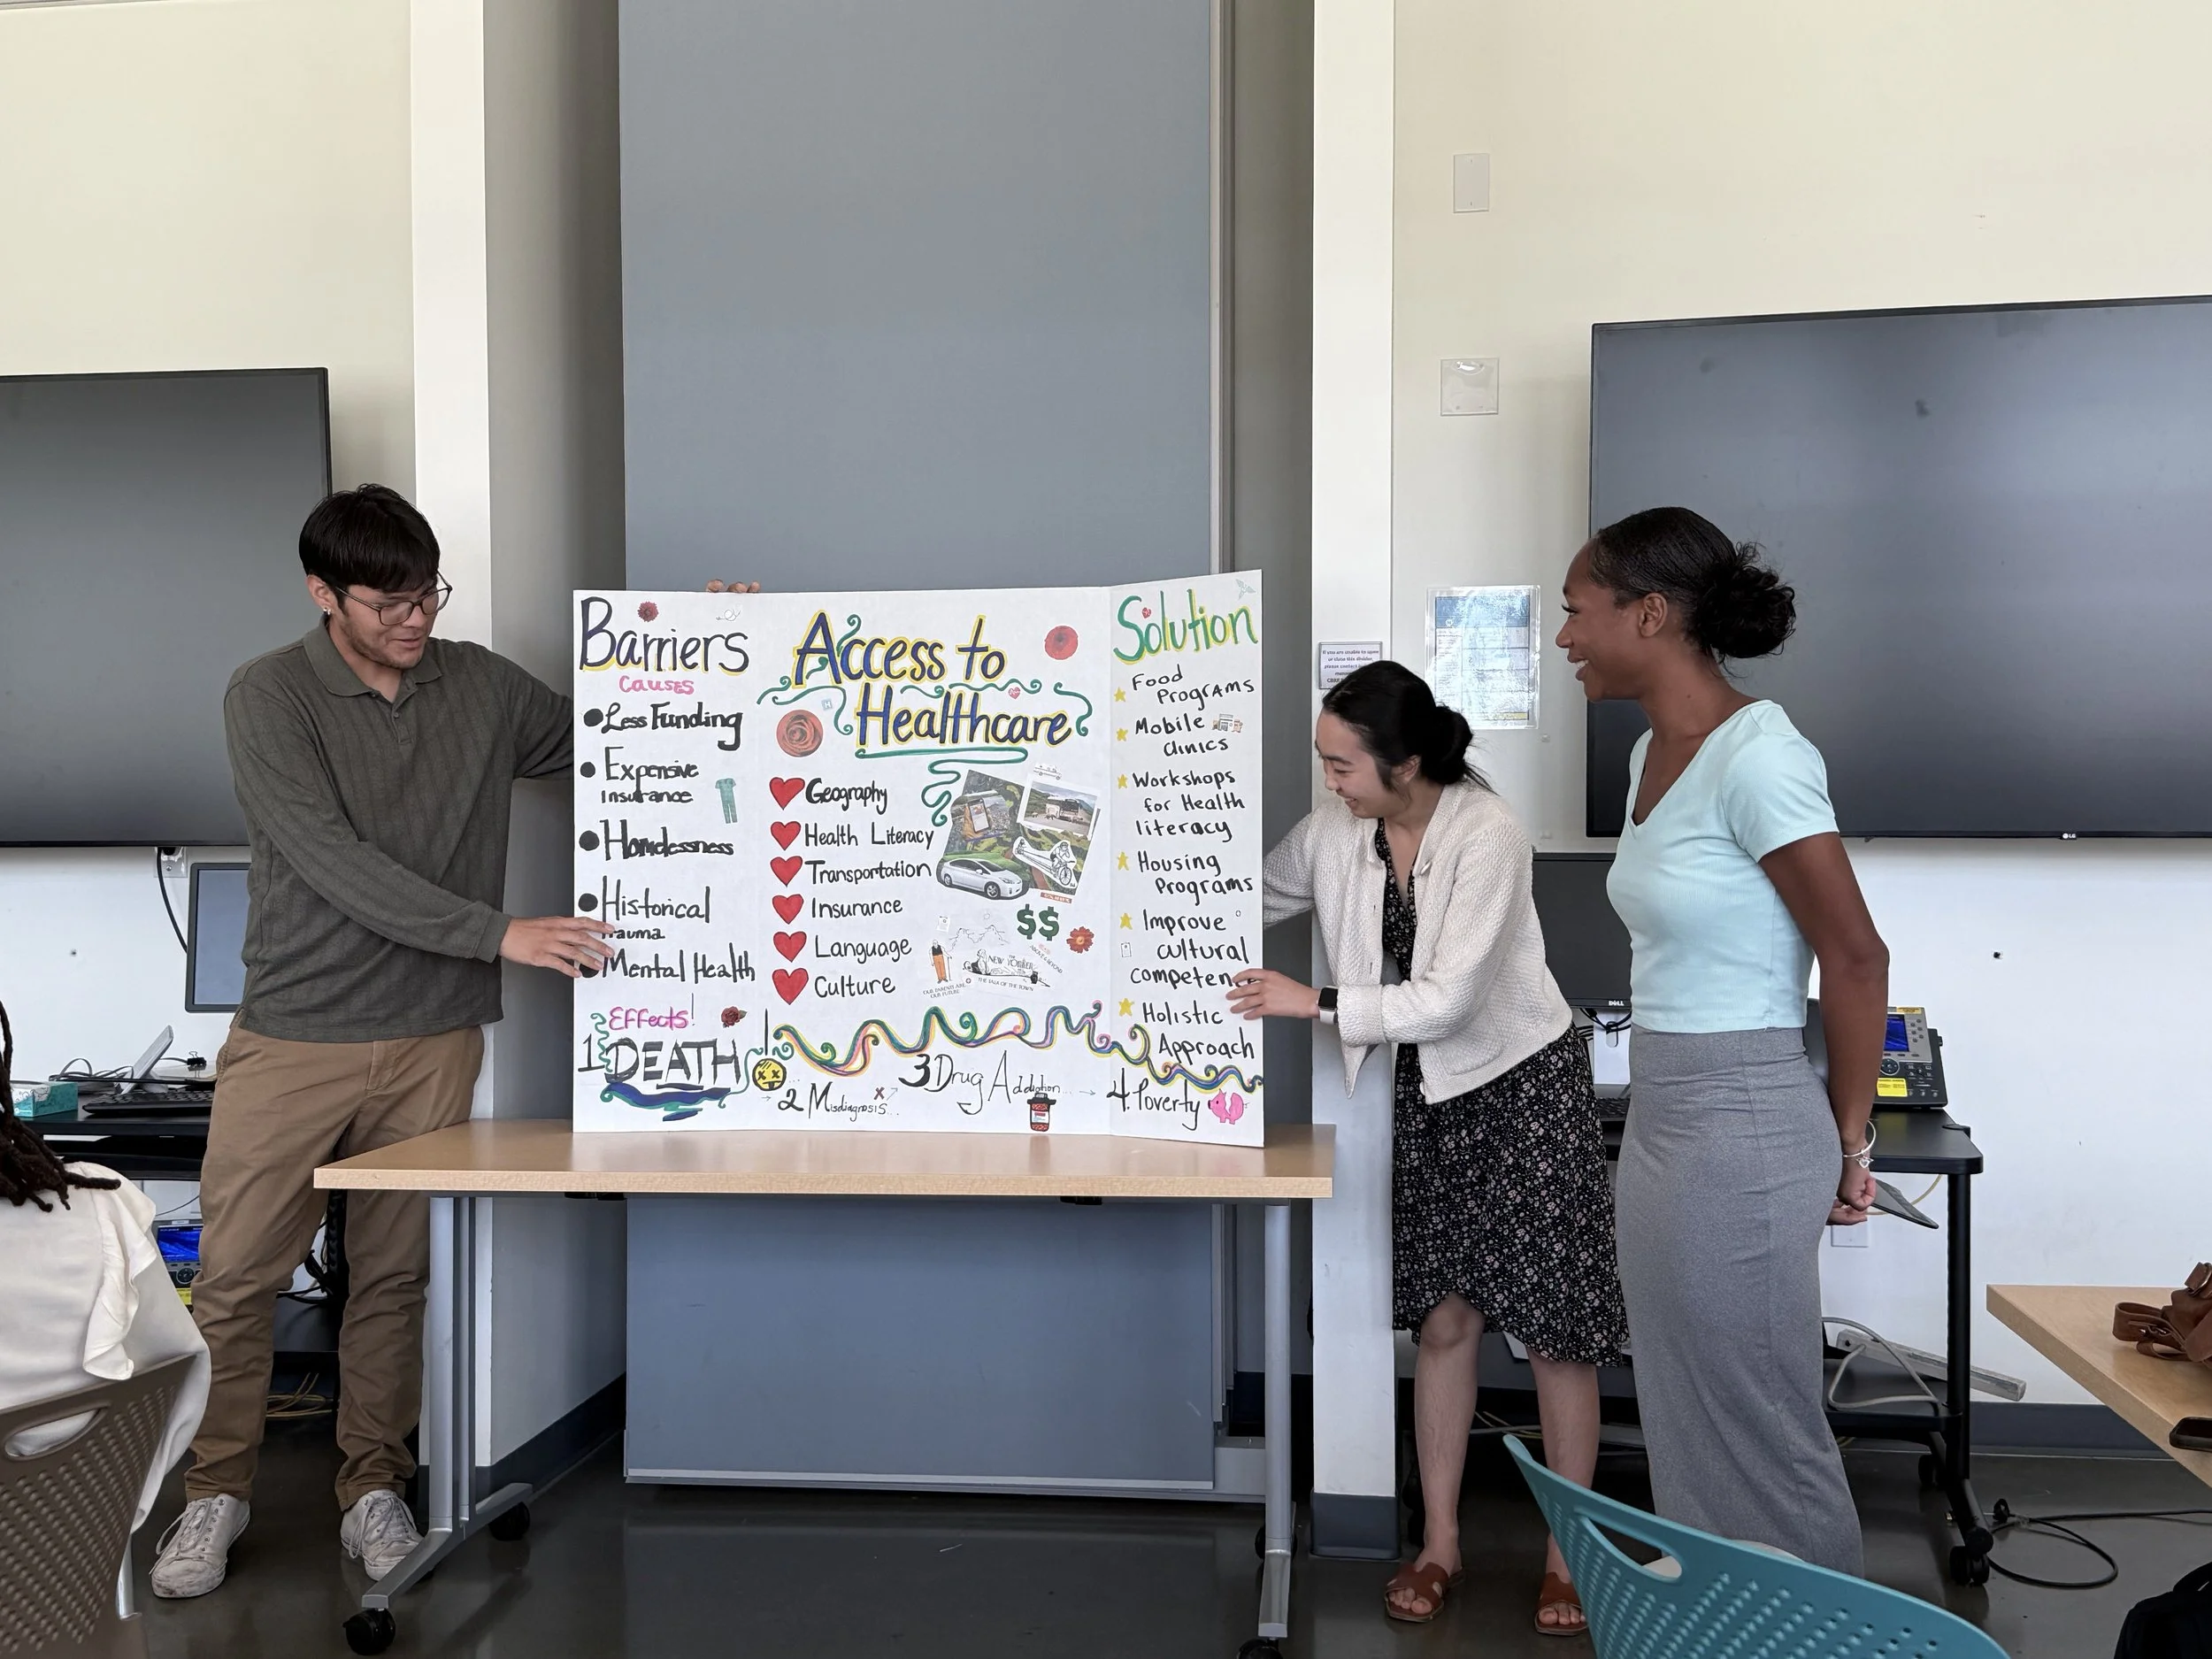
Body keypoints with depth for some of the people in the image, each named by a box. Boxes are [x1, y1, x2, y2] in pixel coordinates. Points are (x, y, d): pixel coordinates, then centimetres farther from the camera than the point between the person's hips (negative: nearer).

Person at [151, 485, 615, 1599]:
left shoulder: (481, 686, 5)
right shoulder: (270, 697, -7)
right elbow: (335, 863, -17)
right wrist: (499, 934, -22)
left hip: (432, 1043, 2)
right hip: (292, 1038, -2)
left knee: (394, 1278, 9)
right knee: (236, 1277, 4)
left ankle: (373, 1492, 24)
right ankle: (217, 1494, 23)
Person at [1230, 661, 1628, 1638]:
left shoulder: (1487, 837, -24)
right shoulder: (1334, 833, -7)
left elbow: (1448, 999, -26)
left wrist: (1317, 1003, -23)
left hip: (1524, 1082, -4)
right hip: (1428, 1093, 5)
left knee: (1557, 1327, 2)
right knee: (1444, 1318, 7)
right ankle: (1439, 1546, 19)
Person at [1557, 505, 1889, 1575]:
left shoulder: (1755, 756, -17)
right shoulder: (1654, 755, 10)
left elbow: (1856, 959, -14)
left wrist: (1848, 1143, -4)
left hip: (1739, 1127, -9)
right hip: (1662, 1119, 9)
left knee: (1763, 1434, 3)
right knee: (1688, 1426, 17)